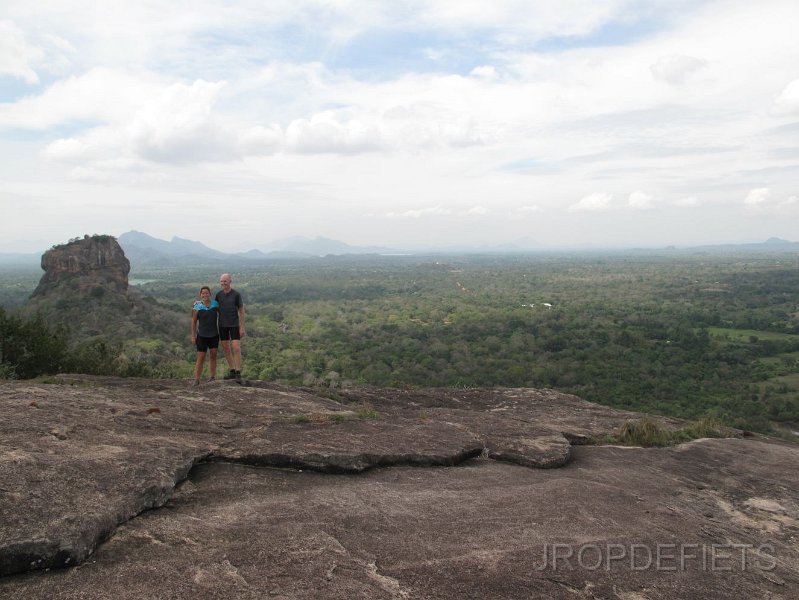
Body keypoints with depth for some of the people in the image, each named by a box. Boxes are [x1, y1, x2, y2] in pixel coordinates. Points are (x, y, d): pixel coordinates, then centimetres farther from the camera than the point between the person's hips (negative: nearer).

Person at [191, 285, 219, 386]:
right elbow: (193, 322, -3)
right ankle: (196, 380, 2)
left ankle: (213, 376, 13)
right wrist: (193, 336, -6)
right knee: (200, 358, -3)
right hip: (202, 336, -2)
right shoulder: (197, 306, -8)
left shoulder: (215, 304, -2)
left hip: (214, 335, 2)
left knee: (213, 356, 3)